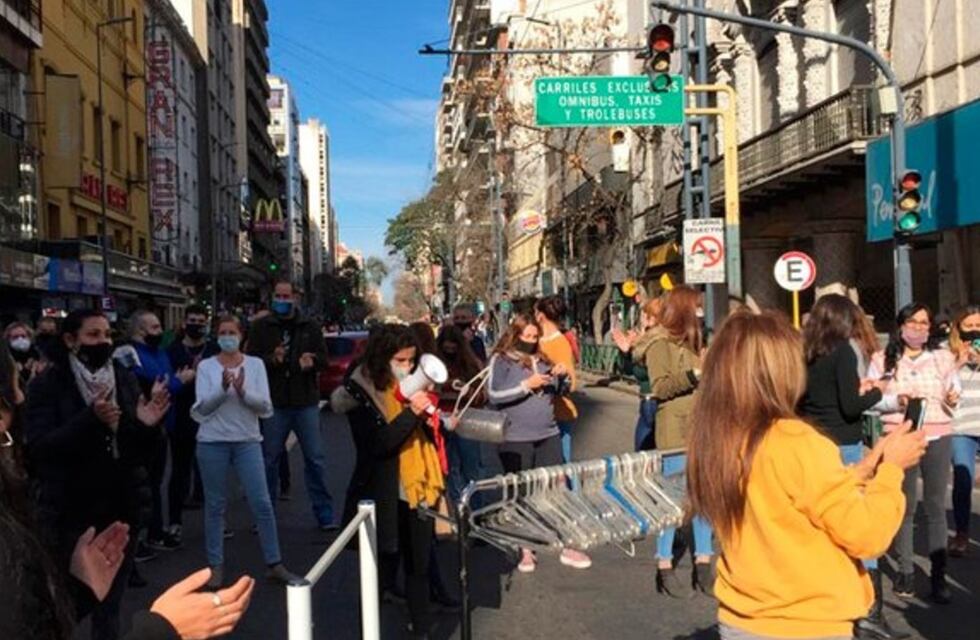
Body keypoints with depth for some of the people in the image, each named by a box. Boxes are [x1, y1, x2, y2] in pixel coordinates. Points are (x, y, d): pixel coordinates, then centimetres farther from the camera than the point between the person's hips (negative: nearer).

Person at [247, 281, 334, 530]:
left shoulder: (309, 327, 8)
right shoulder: (261, 327, 4)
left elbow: (323, 359, 7)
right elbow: (251, 360, -1)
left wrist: (310, 362, -15)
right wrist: (272, 359, -21)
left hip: (306, 403, 1)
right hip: (274, 404, -1)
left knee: (315, 460, 2)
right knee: (269, 460, 7)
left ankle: (324, 515, 10)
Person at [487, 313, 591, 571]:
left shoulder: (542, 359, 11)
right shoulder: (501, 359, -5)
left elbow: (559, 391, 20)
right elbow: (494, 395, -15)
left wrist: (562, 376, -2)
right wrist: (527, 385, -20)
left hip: (548, 435, 5)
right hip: (516, 440, -5)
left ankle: (567, 547, 16)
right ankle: (525, 550, 19)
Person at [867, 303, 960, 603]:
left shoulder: (944, 357, 5)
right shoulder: (882, 359, 3)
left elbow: (953, 391, 9)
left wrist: (953, 399, -13)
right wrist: (894, 400, -15)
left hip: (938, 437, 0)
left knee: (936, 506, 2)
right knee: (904, 506, 8)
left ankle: (938, 574, 7)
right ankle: (905, 570, 18)